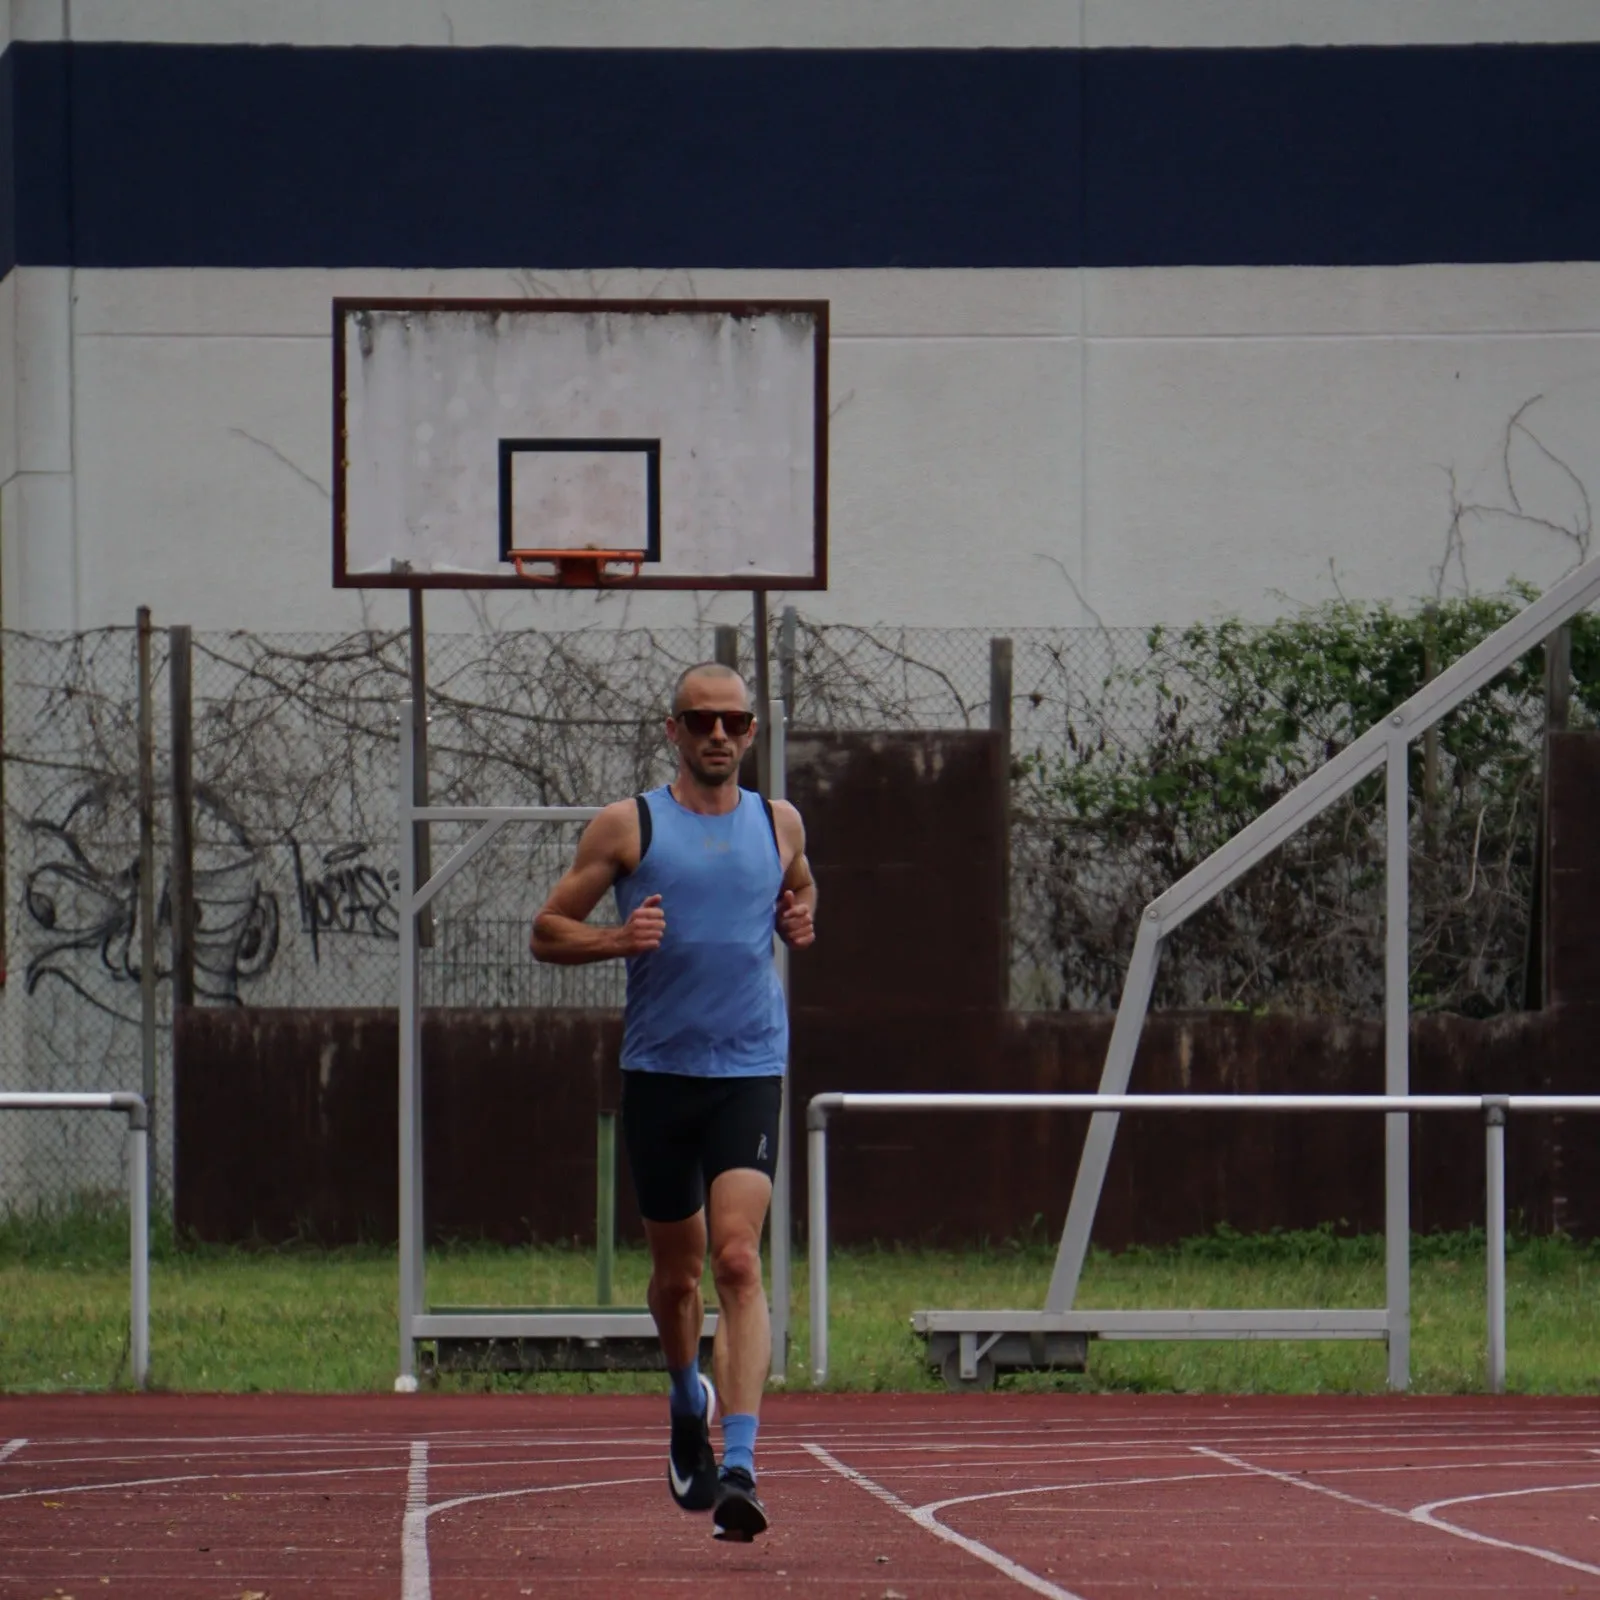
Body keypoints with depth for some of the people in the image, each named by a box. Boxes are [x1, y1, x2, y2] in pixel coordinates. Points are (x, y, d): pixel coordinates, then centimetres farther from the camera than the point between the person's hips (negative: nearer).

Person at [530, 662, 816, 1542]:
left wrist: (800, 924, 5)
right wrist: (619, 938, -16)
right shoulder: (628, 826, 1)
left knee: (738, 1258, -16)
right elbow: (547, 931, 3)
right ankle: (689, 1402, 42)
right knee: (676, 1268, 11)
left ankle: (739, 1466, -23)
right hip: (659, 1069, 0)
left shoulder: (778, 825, 9)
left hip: (750, 1072, 0)